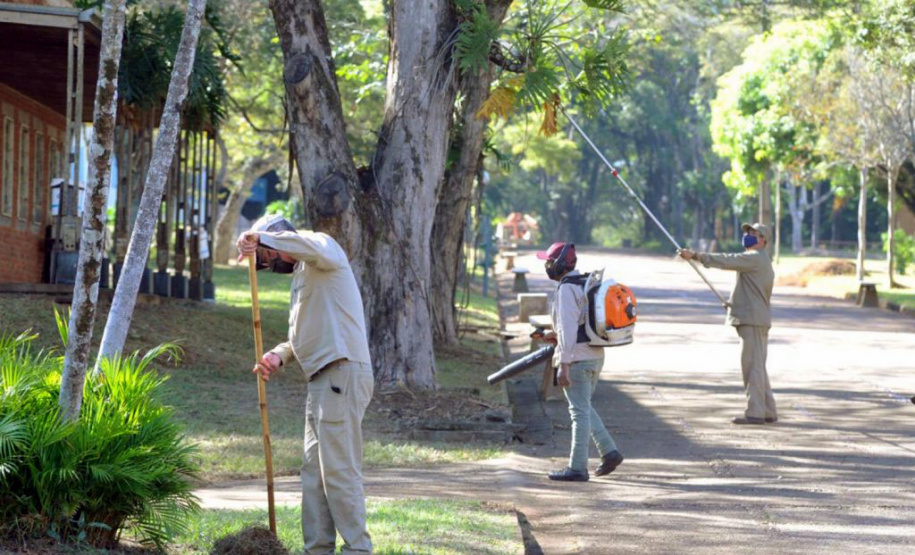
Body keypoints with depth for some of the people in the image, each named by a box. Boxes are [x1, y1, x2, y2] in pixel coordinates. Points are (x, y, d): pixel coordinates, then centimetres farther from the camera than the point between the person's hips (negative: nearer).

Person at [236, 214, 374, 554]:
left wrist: (260, 238, -25)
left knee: (338, 469, -11)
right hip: (322, 379, 10)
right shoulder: (303, 274, 27)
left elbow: (316, 248, -30)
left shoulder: (322, 245, -2)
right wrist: (279, 356, 8)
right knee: (314, 471, 10)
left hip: (342, 373, -10)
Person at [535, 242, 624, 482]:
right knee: (583, 408, 20)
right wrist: (557, 335, 22)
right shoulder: (586, 284, 14)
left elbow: (568, 328, -22)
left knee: (579, 411, -5)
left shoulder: (567, 289, -15)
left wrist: (564, 365, -22)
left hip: (577, 358, -9)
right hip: (595, 355, 9)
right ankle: (609, 452, 13)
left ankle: (577, 468, -1)